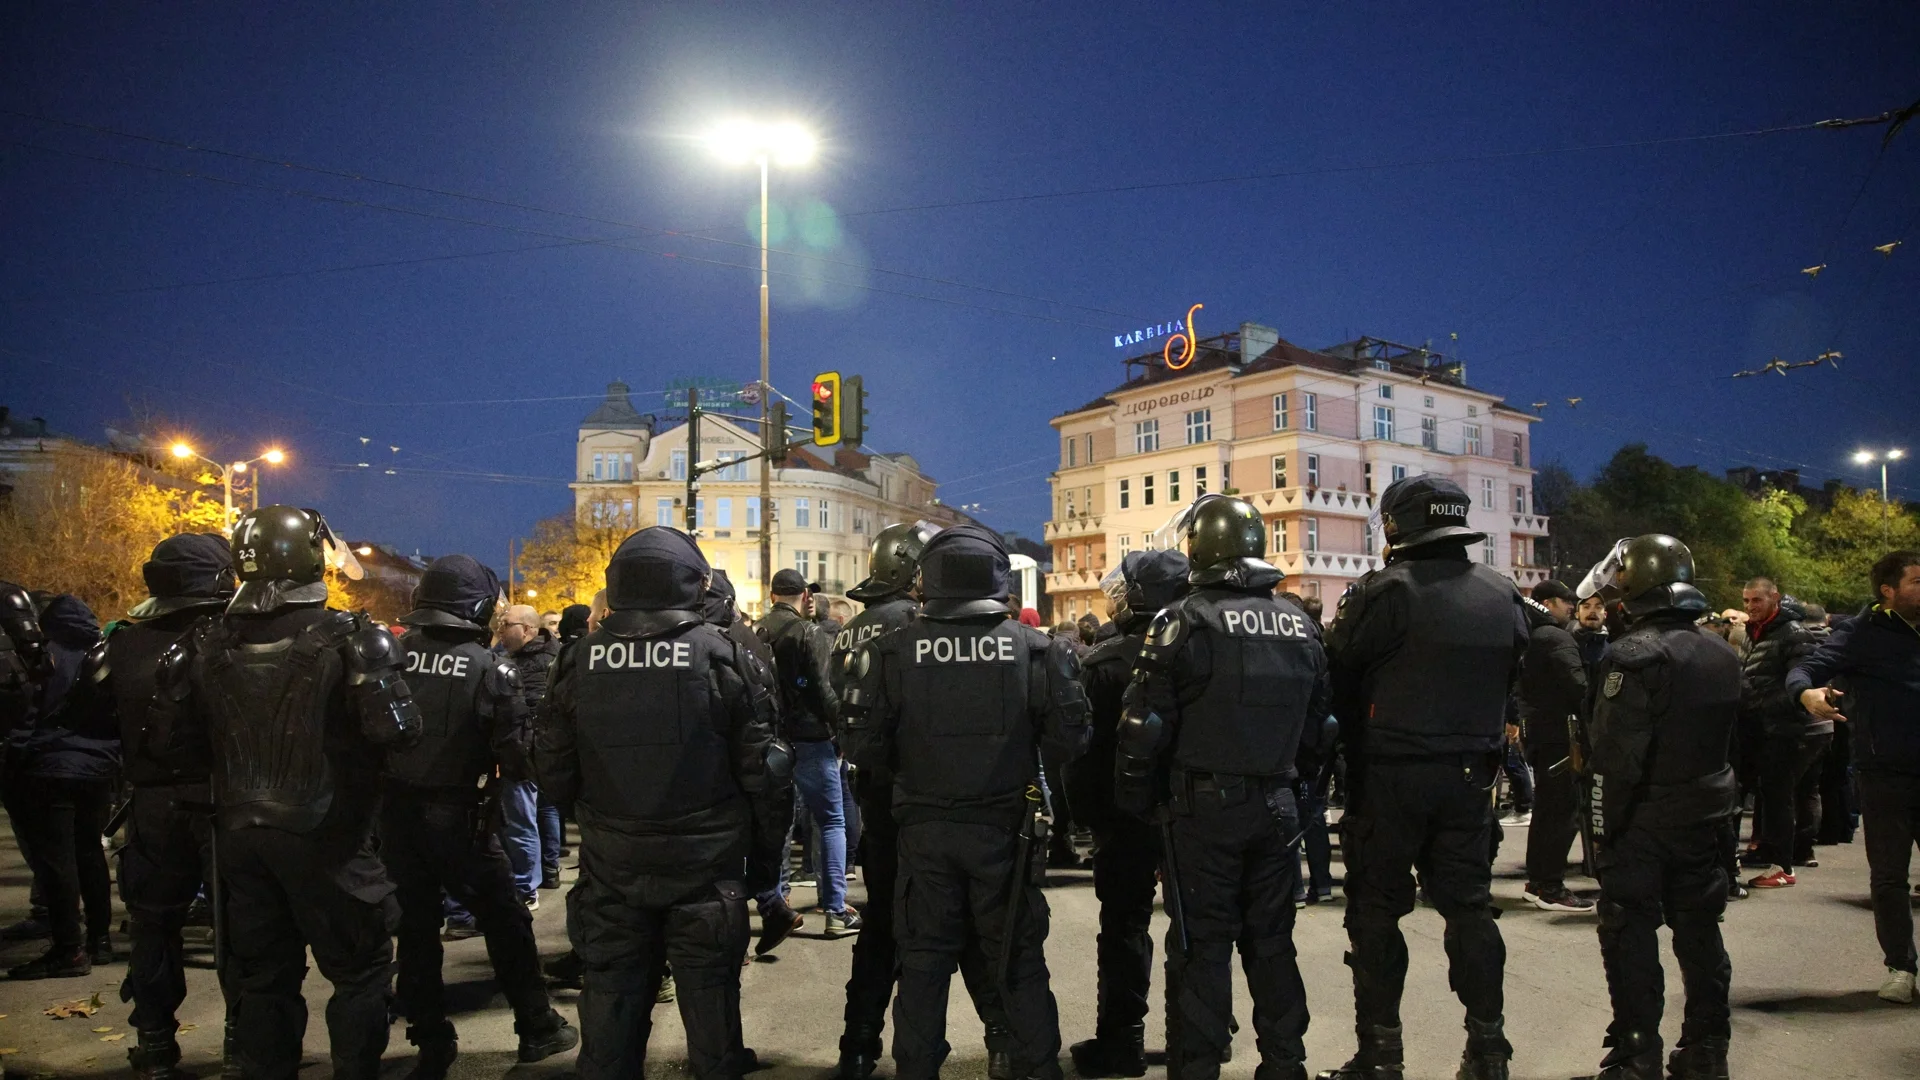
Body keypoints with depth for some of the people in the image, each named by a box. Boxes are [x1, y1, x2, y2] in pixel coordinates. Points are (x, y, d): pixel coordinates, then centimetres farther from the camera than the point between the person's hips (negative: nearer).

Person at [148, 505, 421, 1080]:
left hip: (240, 833, 5)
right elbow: (394, 729, -22)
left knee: (260, 974, 18)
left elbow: (172, 737, 4)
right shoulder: (347, 637, -16)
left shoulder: (209, 643, 0)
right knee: (358, 967, 10)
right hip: (324, 835, -5)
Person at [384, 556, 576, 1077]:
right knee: (505, 921, 11)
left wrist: (387, 783, 13)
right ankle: (537, 1026, 21)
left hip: (396, 814, 4)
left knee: (415, 926, 14)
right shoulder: (488, 669, -14)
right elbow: (517, 751, -14)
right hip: (457, 817, -4)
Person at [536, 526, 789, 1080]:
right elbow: (760, 764, -9)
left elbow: (553, 770, 2)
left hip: (611, 862, 2)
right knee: (709, 991, 11)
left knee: (612, 991, 14)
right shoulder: (719, 654, -11)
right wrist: (765, 843, 4)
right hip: (704, 860, -2)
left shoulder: (581, 660, -4)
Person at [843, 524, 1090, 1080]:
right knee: (1019, 959, 12)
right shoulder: (1034, 648, -8)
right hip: (1006, 828, 0)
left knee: (924, 958, 13)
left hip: (924, 829, 0)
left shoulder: (892, 650, -9)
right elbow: (1067, 740, -7)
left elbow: (865, 747, -8)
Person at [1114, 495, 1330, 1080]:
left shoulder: (1186, 620, -11)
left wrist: (1136, 802, -1)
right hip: (1277, 807, 5)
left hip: (1203, 810, -5)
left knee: (1201, 945, 2)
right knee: (1272, 942, 16)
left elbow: (1145, 727, -12)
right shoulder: (1299, 623, 8)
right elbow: (1317, 723, 14)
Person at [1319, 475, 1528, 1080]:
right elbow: (1510, 679, 11)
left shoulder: (1384, 592, -15)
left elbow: (1340, 681, -10)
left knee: (1376, 908, 5)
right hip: (1470, 774, 5)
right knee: (1468, 902, 14)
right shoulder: (1502, 595, 4)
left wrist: (1353, 748, 6)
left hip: (1390, 776, -5)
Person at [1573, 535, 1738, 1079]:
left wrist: (1603, 824, -14)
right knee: (1700, 933, 14)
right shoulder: (1723, 655, 6)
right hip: (1707, 815, 7)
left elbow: (1615, 754, -22)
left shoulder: (1634, 655, -19)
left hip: (1643, 822, -7)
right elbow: (1728, 740, 15)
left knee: (1631, 938, 1)